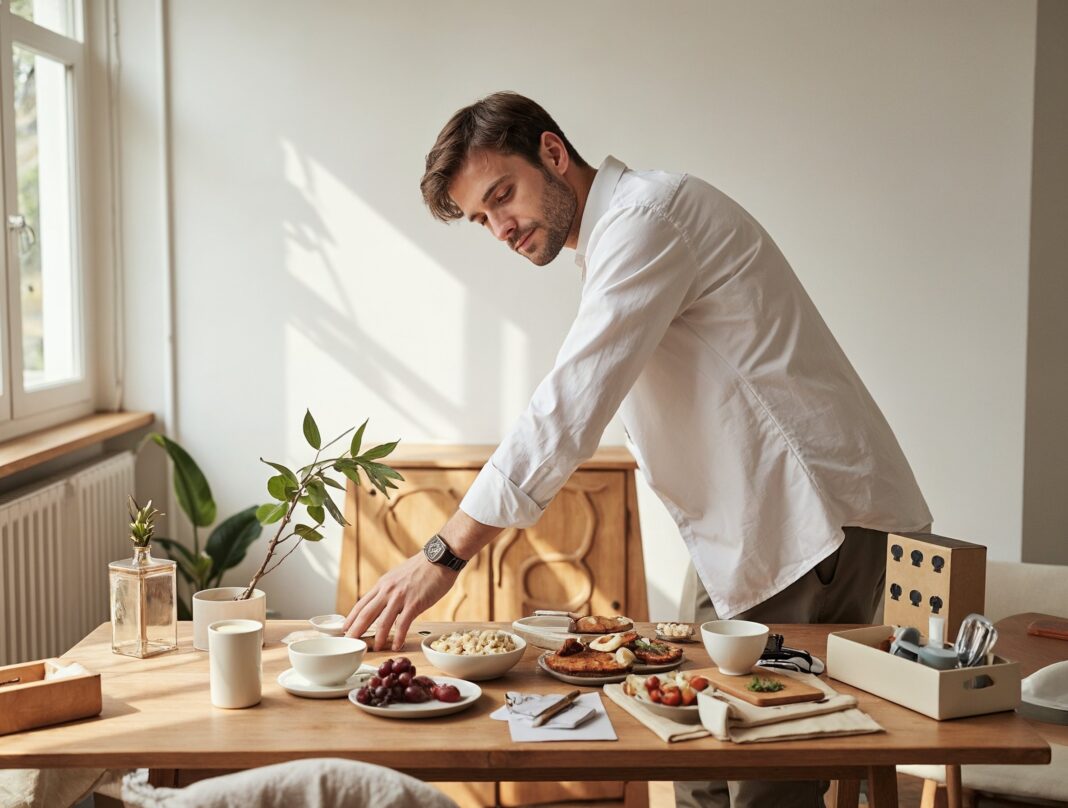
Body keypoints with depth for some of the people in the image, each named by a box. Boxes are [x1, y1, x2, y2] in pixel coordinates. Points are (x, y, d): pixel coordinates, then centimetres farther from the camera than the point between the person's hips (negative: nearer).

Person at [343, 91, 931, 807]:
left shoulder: (645, 216, -14)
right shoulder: (614, 243, 18)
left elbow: (570, 406, -24)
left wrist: (445, 553, -26)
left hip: (816, 522, -10)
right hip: (752, 532, 10)